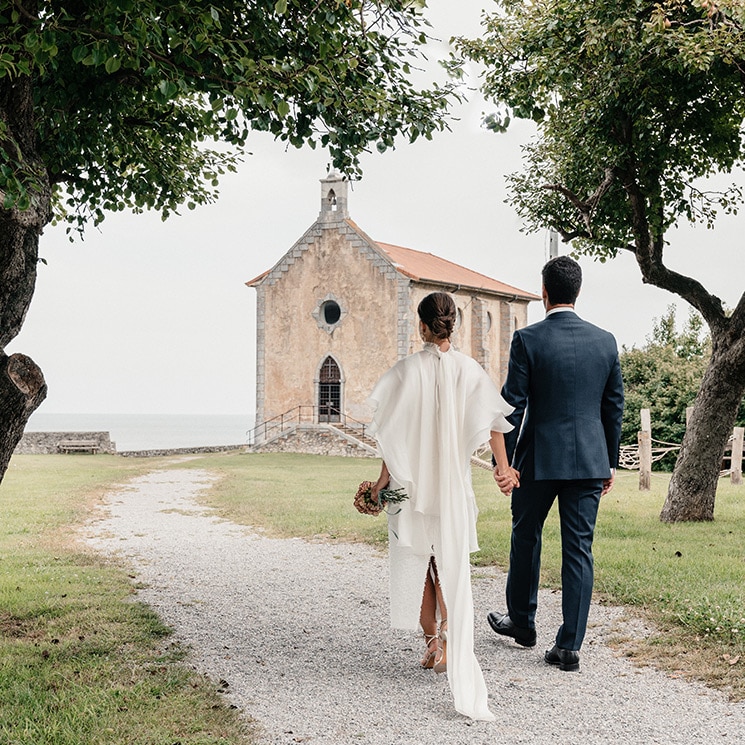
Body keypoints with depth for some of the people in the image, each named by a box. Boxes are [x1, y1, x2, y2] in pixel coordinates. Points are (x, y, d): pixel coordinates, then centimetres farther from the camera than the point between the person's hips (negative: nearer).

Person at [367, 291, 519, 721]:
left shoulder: (408, 370, -8)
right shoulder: (469, 370, -2)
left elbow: (395, 432, -8)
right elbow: (492, 422, -8)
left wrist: (384, 478, -4)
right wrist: (503, 467, -7)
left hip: (412, 479, -1)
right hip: (454, 480, 1)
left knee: (418, 560, 12)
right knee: (451, 563, 9)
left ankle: (431, 643, 15)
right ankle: (449, 645, -3)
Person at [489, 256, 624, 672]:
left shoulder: (528, 340, -9)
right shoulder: (605, 341, 3)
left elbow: (512, 404, -9)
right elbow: (614, 406, 8)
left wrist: (502, 461, -2)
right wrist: (611, 462, 16)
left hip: (539, 458, -2)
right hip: (590, 460, 3)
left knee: (526, 538, 18)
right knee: (579, 549, 5)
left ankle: (522, 622, 33)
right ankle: (569, 646, 4)